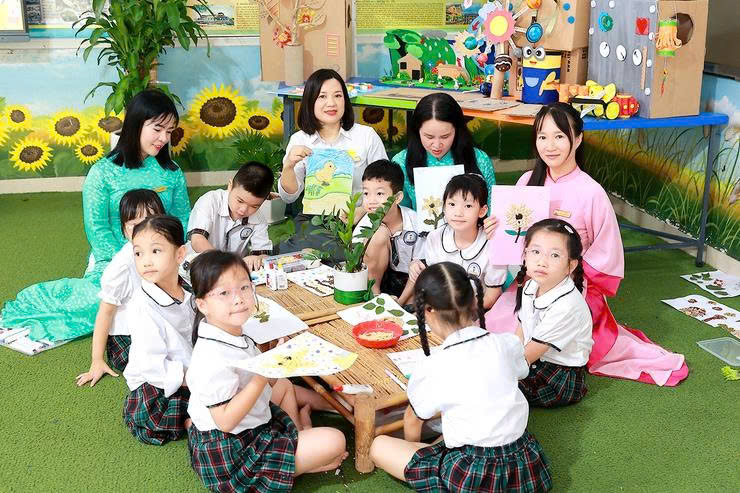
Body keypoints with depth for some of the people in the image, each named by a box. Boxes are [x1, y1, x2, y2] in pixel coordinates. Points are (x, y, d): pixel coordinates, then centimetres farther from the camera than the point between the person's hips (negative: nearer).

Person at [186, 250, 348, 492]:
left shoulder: (234, 335, 0)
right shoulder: (213, 357, -29)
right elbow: (225, 421, -28)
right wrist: (264, 376, -30)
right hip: (230, 452, -10)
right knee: (334, 441, -14)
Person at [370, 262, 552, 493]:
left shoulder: (431, 368, -14)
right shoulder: (509, 343, -4)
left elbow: (413, 420, 6)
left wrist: (412, 447, 29)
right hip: (526, 466, 5)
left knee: (379, 446, 8)